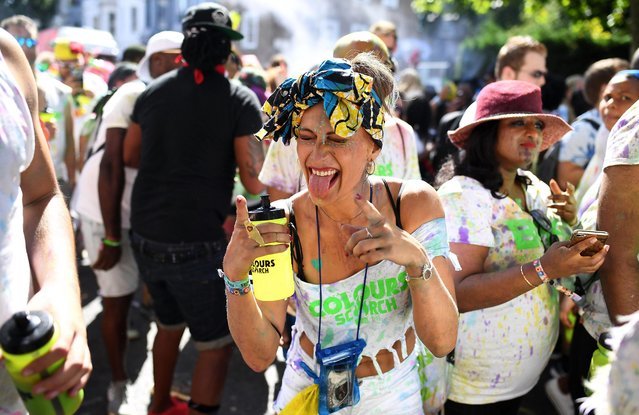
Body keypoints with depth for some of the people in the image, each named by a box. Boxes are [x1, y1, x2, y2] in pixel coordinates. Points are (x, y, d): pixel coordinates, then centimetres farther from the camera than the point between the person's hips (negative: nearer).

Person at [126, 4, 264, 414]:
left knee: (170, 323, 27)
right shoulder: (241, 99, -10)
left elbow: (130, 156, 16)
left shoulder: (153, 91, 4)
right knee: (217, 344, 10)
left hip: (146, 237, 6)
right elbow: (256, 182, -13)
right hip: (197, 244, -6)